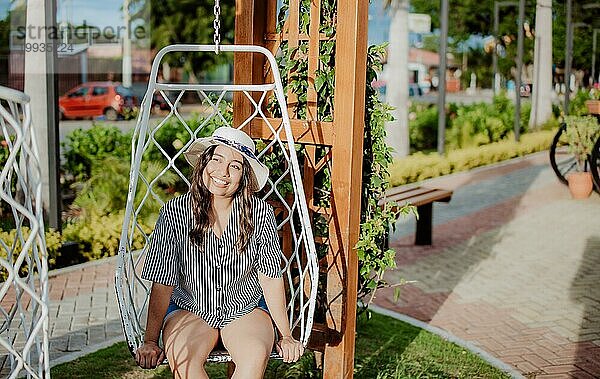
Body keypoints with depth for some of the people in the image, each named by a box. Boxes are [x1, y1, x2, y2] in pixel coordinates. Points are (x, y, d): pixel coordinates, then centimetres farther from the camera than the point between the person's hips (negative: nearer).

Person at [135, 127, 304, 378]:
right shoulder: (175, 212, -13)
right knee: (182, 358, -31)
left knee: (255, 356, -30)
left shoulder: (260, 213, -11)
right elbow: (162, 284, -8)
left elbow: (271, 278, -4)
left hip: (246, 309, 1)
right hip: (189, 309, 0)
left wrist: (286, 336, -3)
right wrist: (150, 342, -8)